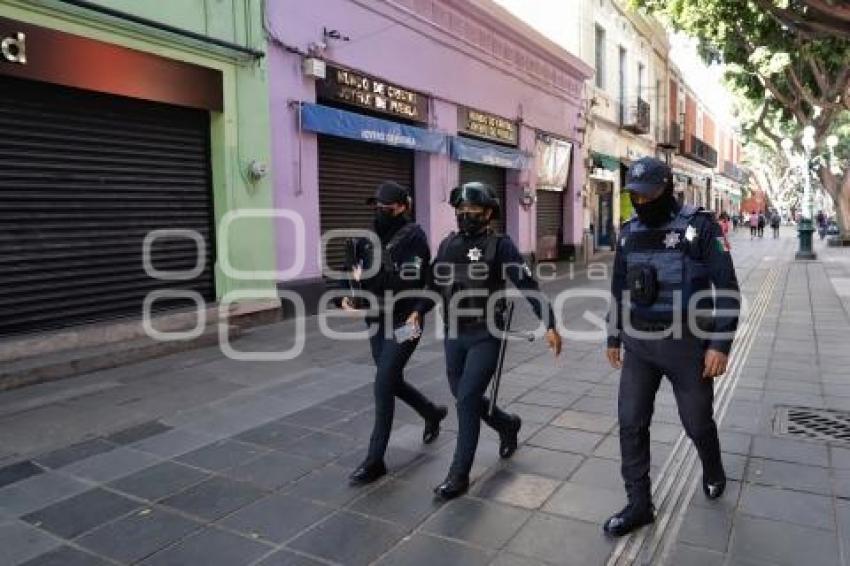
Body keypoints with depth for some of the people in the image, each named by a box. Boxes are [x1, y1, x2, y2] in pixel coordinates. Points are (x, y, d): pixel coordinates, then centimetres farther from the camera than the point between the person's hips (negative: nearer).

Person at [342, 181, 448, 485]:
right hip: (377, 320, 8)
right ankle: (433, 413, 46)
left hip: (405, 321, -7)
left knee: (383, 385, -10)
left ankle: (375, 460, 2)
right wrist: (349, 295, -8)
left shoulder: (413, 236, -12)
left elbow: (410, 280, -23)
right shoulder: (372, 237, 8)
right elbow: (358, 273, 12)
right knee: (393, 381, 18)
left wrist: (368, 279, -21)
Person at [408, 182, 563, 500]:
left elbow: (528, 285, -11)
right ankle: (508, 425, 46)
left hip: (486, 336, -6)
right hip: (454, 335, 6)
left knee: (467, 401, -9)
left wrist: (550, 325, -16)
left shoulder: (500, 246, -8)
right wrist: (418, 311, -3)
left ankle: (459, 475, 6)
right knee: (464, 397, 17)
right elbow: (435, 285, 14)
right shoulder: (448, 245, 7)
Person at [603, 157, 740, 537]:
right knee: (630, 422, 2)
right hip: (639, 344, 4)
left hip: (687, 343, -4)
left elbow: (727, 289, -11)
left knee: (697, 421, 13)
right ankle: (639, 504, 16)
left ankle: (713, 470, 46)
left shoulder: (699, 227, -10)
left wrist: (720, 344, -17)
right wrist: (613, 337, 15)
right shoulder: (629, 233, 4)